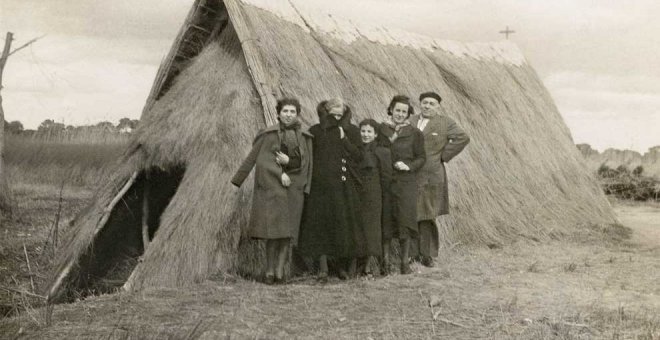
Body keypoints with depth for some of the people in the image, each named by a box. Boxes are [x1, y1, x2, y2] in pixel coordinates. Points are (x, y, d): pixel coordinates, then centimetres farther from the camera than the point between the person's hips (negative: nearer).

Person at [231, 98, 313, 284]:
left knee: (288, 229, -3)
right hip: (272, 185, -3)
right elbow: (254, 158, -2)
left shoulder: (304, 137, 11)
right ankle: (270, 269, -4)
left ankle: (279, 268, -4)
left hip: (294, 187, 3)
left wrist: (289, 161, -11)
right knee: (273, 226, -10)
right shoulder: (268, 134, 3)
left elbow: (305, 163, 6)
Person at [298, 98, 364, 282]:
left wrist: (345, 139, -9)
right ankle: (323, 268, 1)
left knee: (344, 224, 4)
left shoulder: (351, 131, 7)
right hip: (321, 186, -1)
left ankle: (342, 266, 16)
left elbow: (359, 157, 0)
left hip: (344, 187, 1)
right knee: (321, 224, -3)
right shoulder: (315, 131, 4)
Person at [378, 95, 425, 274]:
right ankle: (384, 260, 13)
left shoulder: (414, 133, 3)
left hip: (406, 181, -1)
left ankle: (405, 261, 8)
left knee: (404, 220, -2)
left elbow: (421, 157, 5)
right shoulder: (381, 130, 6)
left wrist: (409, 166, -11)